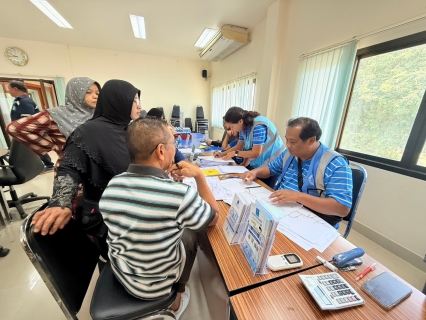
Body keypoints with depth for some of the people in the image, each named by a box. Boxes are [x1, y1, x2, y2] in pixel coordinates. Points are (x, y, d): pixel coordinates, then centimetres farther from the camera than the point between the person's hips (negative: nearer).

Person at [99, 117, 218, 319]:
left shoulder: (112, 185, -17)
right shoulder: (180, 194, -33)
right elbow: (214, 218, -14)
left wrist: (160, 176, -2)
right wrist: (199, 175, -13)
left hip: (120, 272, 5)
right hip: (156, 285, -4)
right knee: (190, 233, 19)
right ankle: (176, 301, 37)